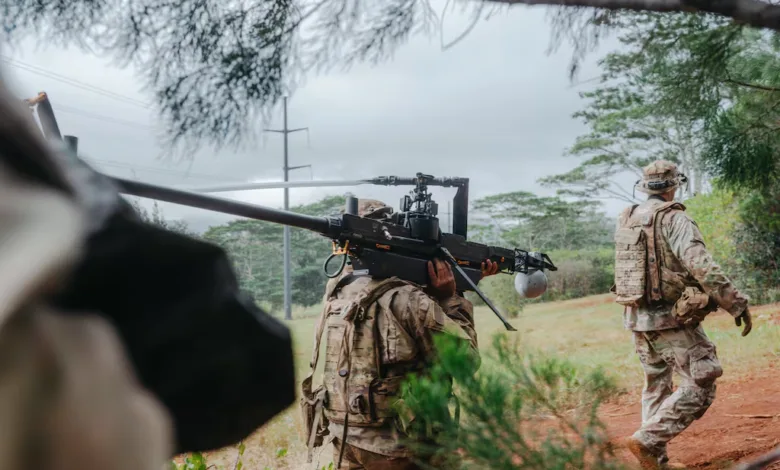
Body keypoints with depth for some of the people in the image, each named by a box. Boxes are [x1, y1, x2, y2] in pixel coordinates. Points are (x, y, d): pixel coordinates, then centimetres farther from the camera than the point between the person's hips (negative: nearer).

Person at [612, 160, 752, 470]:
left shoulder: (626, 220, 9)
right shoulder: (674, 219, -13)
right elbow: (704, 268, -22)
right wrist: (737, 305, -19)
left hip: (636, 318, 8)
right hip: (671, 319, -8)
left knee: (656, 387, 18)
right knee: (699, 388, -3)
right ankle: (647, 440, -13)